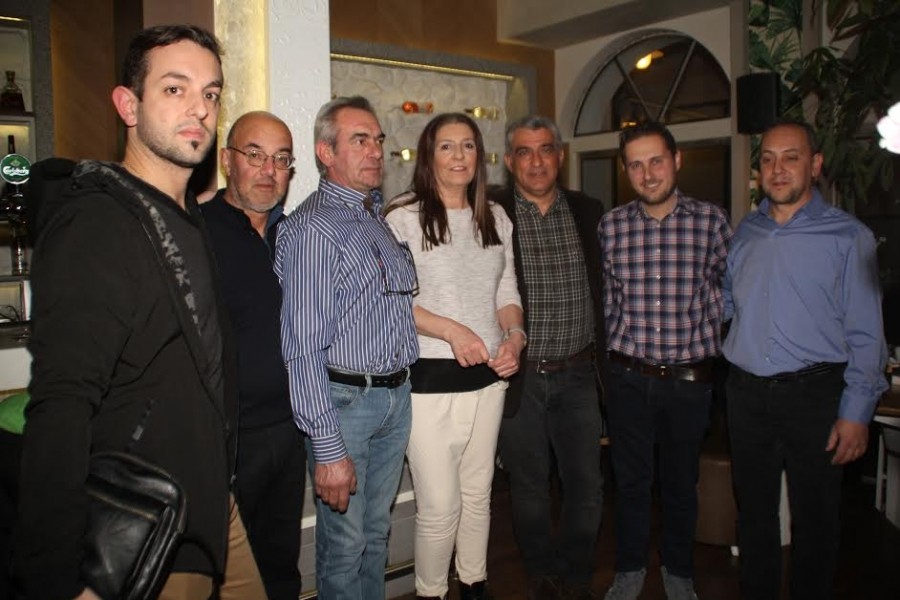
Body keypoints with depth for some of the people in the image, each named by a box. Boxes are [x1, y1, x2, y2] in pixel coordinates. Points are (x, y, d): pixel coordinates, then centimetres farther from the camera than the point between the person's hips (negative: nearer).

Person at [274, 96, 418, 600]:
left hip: (396, 396, 7)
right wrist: (329, 450, -21)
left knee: (377, 532, 20)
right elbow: (303, 347, -19)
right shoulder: (312, 227, -15)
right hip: (344, 400, -7)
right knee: (345, 542, 6)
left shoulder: (379, 219, 11)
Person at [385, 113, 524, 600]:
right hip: (430, 377, -5)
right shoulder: (404, 218, -6)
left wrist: (515, 333, -5)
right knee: (439, 505, 0)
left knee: (478, 494, 18)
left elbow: (507, 291, 14)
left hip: (488, 375, 5)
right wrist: (452, 330, -19)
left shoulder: (496, 218, 11)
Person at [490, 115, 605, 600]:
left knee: (587, 487, 10)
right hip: (518, 377, -2)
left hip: (578, 376, 3)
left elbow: (605, 290, 13)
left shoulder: (588, 212, 7)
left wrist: (604, 359, 9)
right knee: (529, 488, 12)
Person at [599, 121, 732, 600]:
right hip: (628, 377, 1)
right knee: (631, 479, 13)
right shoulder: (611, 225, -1)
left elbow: (725, 295, 3)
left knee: (681, 483, 15)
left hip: (689, 377, 0)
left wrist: (704, 347, 0)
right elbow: (606, 299, 6)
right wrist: (614, 354, 5)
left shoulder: (711, 221, -5)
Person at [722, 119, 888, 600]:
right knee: (753, 510, 17)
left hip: (814, 395, -4)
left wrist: (856, 413, -11)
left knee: (814, 519, 9)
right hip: (746, 393, 4)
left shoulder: (848, 237, -6)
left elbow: (865, 335, -8)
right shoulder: (745, 233, 8)